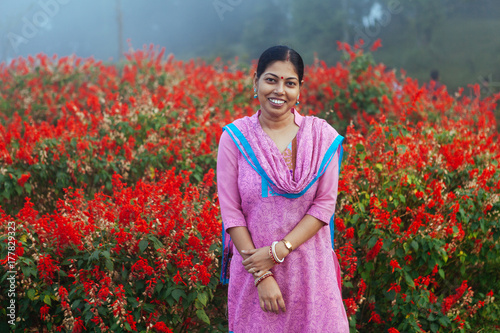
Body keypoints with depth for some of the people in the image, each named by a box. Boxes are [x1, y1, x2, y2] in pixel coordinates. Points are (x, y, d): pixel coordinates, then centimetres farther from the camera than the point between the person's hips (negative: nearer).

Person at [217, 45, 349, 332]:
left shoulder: (322, 136, -3)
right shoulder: (235, 138, -5)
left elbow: (325, 204, -5)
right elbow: (230, 212, -7)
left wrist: (279, 250, -16)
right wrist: (261, 276, -13)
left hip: (310, 267, 1)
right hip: (253, 266, 0)